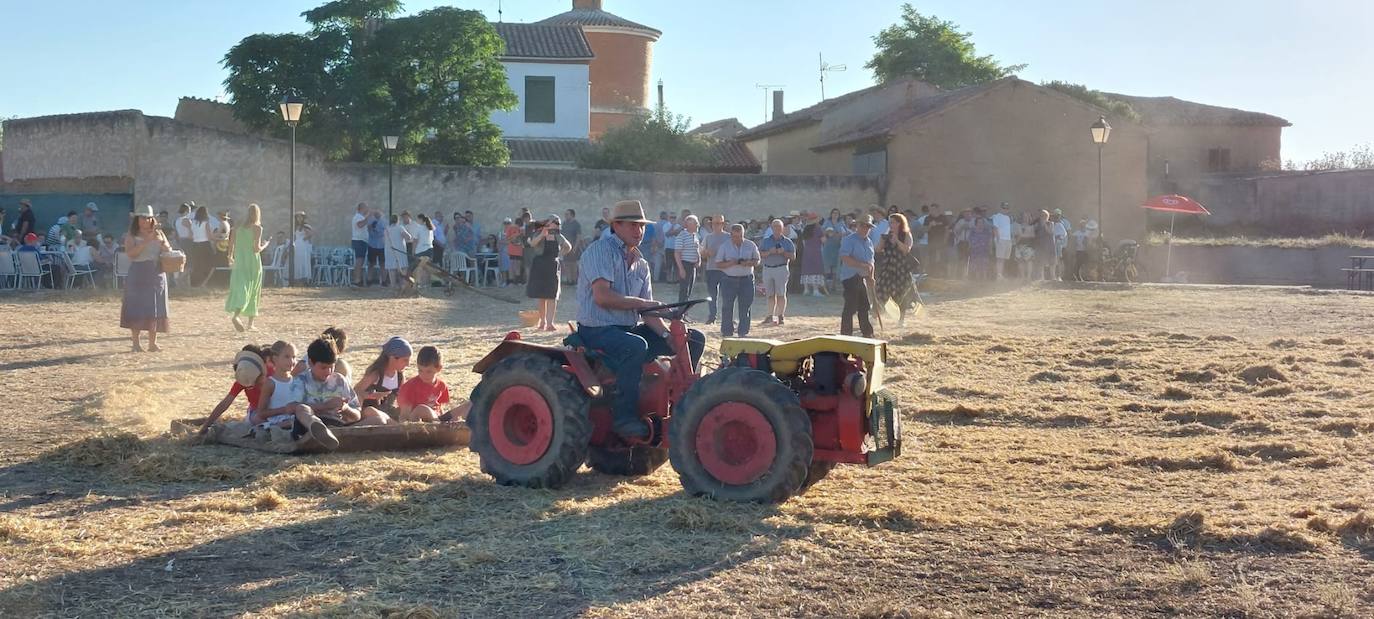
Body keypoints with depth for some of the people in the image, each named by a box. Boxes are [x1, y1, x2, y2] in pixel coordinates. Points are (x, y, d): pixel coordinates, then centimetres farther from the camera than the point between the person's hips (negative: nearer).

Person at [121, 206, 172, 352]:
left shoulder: (158, 234, 13)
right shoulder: (131, 236, 2)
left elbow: (169, 251, 9)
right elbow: (131, 253, -13)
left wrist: (161, 242, -10)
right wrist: (146, 241, -21)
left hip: (156, 275, 3)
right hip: (138, 276, -3)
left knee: (154, 309, 2)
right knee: (136, 309, -4)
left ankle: (152, 343, 7)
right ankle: (136, 344, 3)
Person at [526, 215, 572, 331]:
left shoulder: (558, 237, 6)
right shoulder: (540, 235, -3)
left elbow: (568, 247, 22)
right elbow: (532, 244, -25)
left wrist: (559, 255, 8)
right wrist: (542, 234, -39)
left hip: (553, 268, 2)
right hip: (540, 268, -2)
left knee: (552, 296, -9)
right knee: (542, 297, 6)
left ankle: (550, 323, -13)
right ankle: (542, 321, 18)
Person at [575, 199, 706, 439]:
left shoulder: (641, 264, 16)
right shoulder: (599, 251, -8)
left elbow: (648, 311, 11)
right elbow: (602, 297, -20)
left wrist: (667, 334, -7)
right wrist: (641, 303, -20)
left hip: (630, 329, 8)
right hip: (597, 330, -8)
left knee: (694, 339, 1)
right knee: (635, 346, -40)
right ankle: (624, 416, -30)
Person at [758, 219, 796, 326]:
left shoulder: (787, 242, 8)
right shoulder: (765, 241, 12)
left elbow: (793, 256, 4)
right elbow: (759, 254, 3)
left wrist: (783, 252, -11)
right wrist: (769, 252, -13)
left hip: (781, 269, -2)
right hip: (767, 268, 2)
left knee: (781, 294, -5)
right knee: (770, 294, 4)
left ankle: (780, 316, -3)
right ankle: (771, 316, 6)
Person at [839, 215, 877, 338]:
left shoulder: (869, 242, 16)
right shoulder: (849, 240, -10)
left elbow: (871, 261, 22)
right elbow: (845, 258, -21)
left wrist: (871, 277, 7)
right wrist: (862, 265, -24)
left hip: (863, 278, 8)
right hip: (851, 278, -8)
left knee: (864, 307, 13)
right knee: (850, 308, -8)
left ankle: (867, 334, 21)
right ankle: (846, 335, -4)